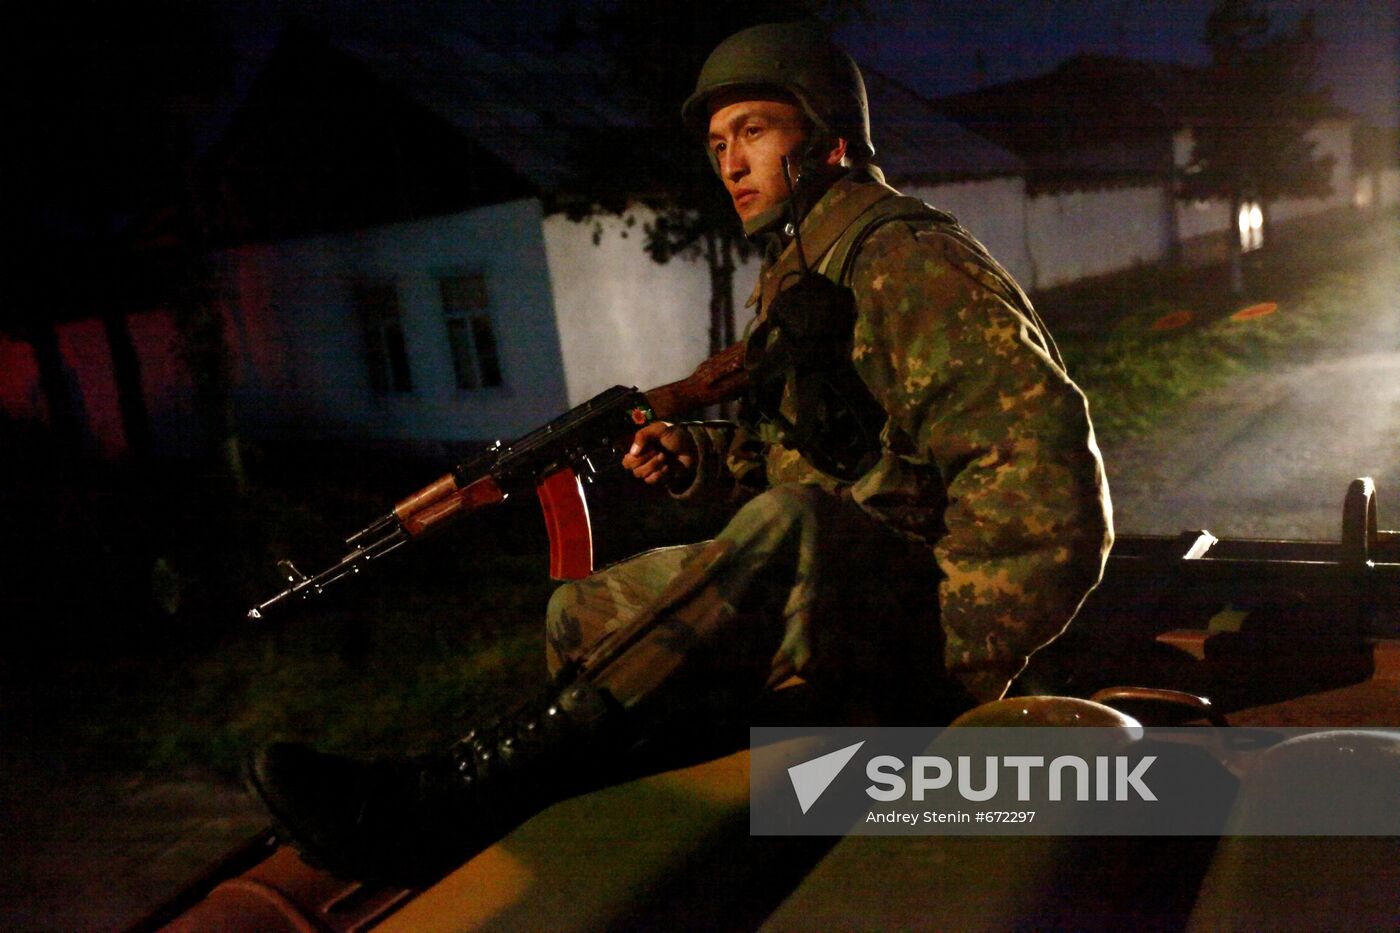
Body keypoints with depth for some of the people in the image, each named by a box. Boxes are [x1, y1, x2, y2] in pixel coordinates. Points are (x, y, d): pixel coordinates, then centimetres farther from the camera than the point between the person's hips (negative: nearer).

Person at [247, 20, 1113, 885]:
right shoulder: (797, 276, 15)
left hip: (926, 610, -9)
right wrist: (694, 456, 4)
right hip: (829, 593, 9)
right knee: (582, 612, 6)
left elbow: (1045, 480, -24)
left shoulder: (907, 258, -13)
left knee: (792, 527, -39)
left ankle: (460, 796, -40)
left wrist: (942, 659, -25)